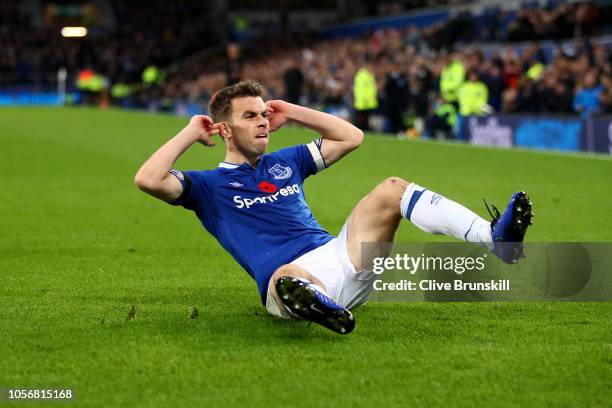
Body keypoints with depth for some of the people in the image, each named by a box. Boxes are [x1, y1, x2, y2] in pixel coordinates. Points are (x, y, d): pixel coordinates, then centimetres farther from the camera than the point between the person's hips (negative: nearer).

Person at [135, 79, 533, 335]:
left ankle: (496, 238, -30)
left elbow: (351, 137, 33)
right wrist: (190, 134, 4)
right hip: (292, 274, -6)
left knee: (392, 189, -11)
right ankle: (314, 306, -84)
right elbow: (148, 180, -6)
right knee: (288, 279, -44)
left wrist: (293, 112, 27)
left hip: (339, 256, 6)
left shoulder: (284, 162, 28)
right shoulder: (210, 185, 12)